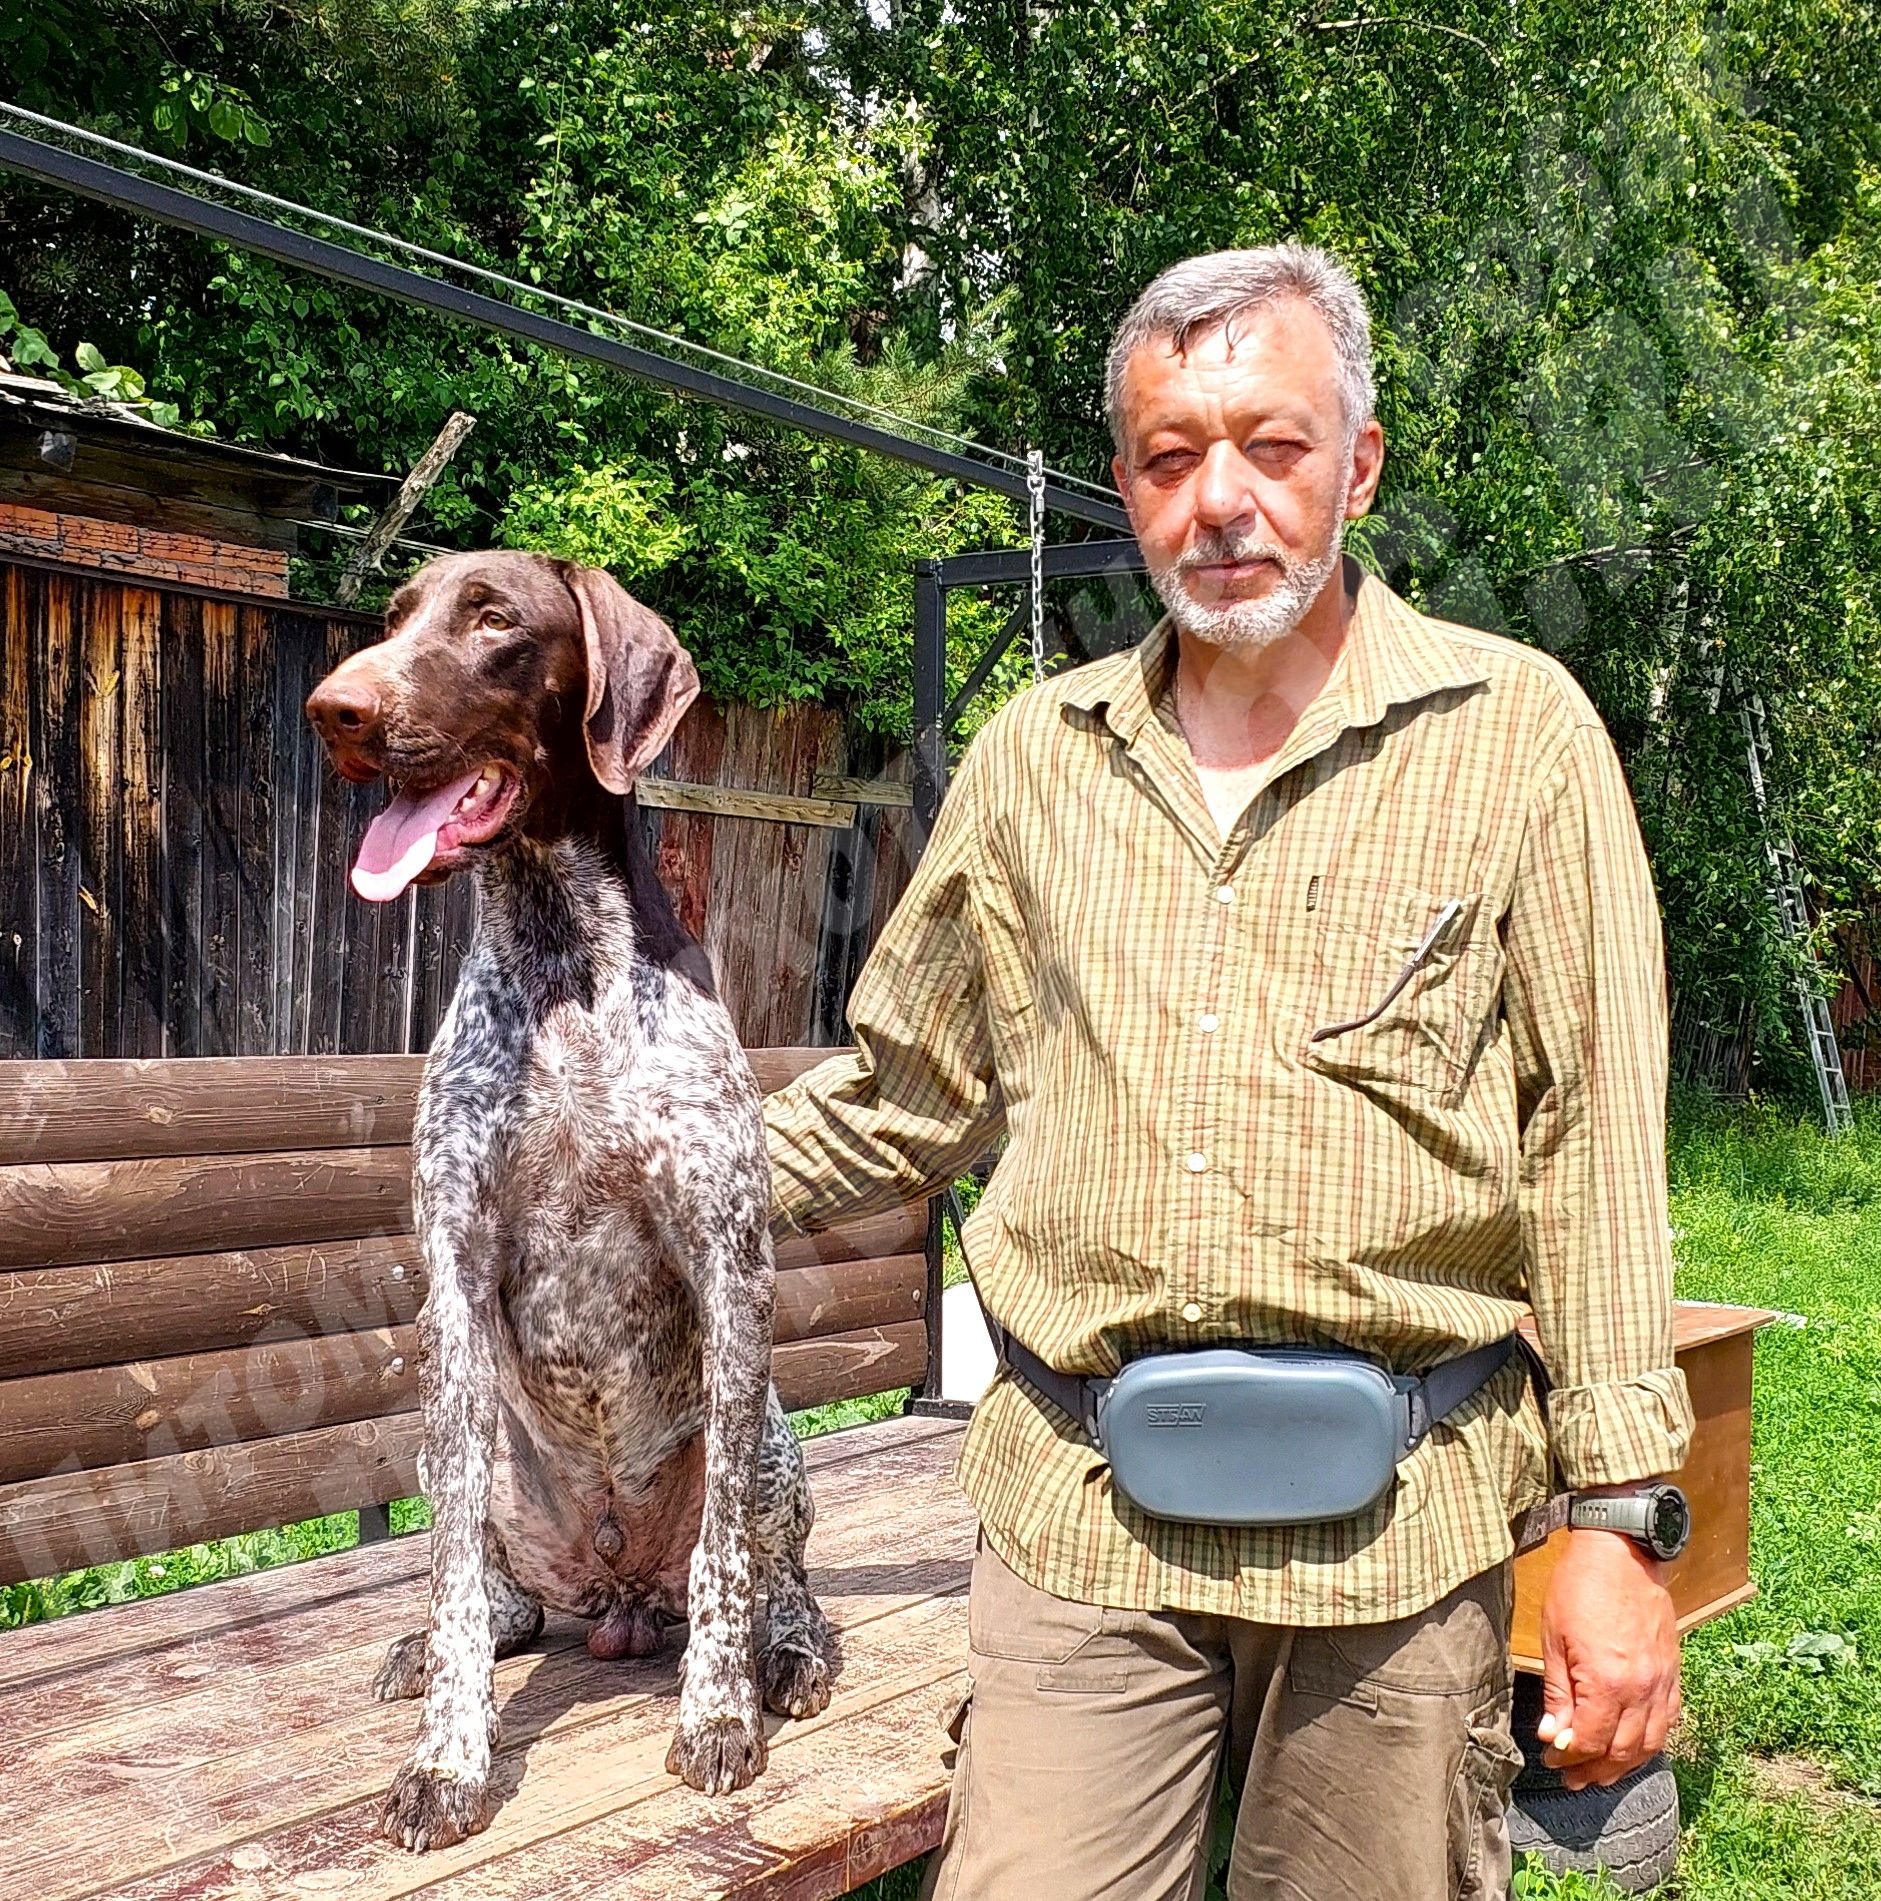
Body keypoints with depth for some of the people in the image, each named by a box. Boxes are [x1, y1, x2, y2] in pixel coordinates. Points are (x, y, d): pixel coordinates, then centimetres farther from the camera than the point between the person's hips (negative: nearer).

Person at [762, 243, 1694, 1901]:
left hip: (1404, 1516, -1)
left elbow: (1596, 1144, -4)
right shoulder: (1035, 755, 6)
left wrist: (1620, 1523, -5)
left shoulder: (1517, 732, -3)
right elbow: (907, 1089, 16)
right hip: (1079, 1504, 2)